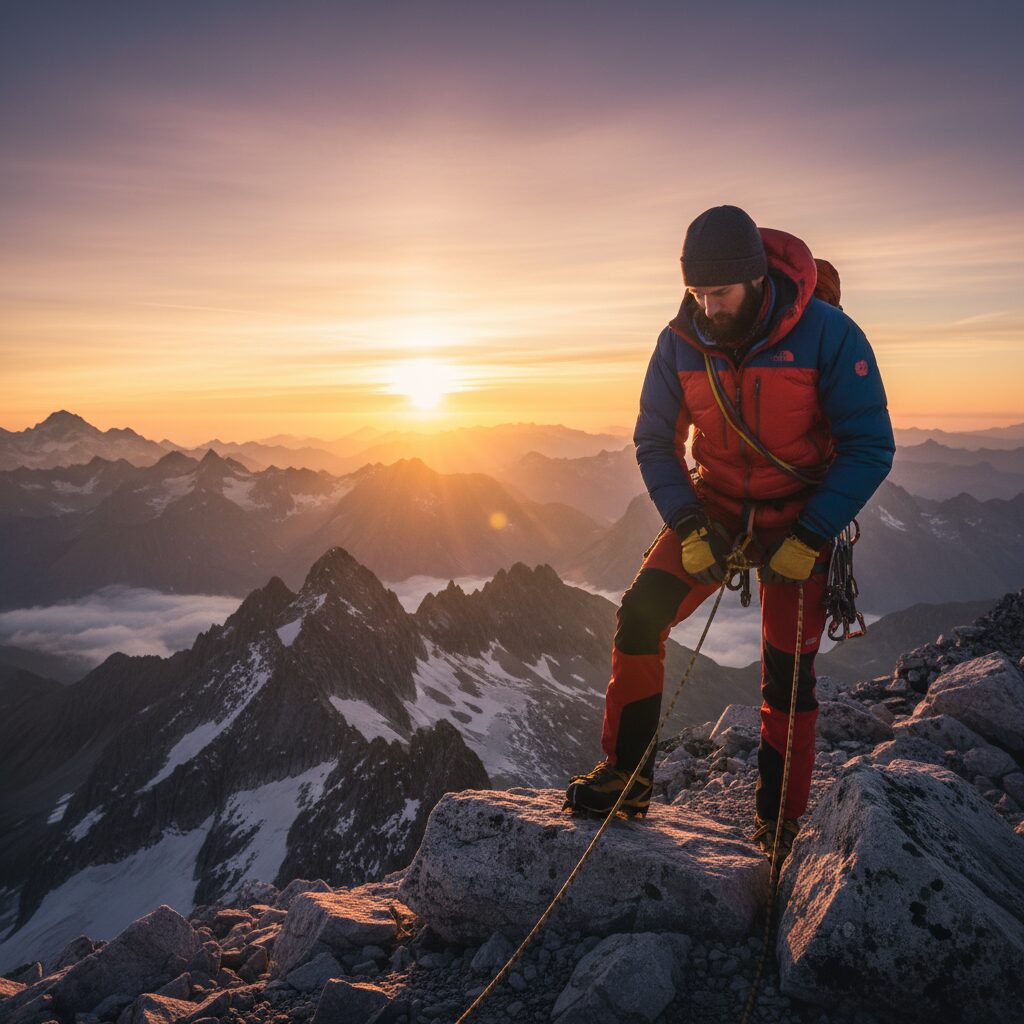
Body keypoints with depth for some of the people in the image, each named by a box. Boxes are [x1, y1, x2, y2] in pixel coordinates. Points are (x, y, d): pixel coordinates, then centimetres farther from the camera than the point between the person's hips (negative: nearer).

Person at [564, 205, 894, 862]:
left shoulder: (827, 334, -19)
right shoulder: (681, 343, -10)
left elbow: (870, 448, -14)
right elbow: (655, 443, -1)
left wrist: (808, 538, -21)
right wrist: (688, 527, -14)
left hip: (800, 521, -2)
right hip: (712, 510, 3)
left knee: (788, 673, -1)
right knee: (640, 615, -15)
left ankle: (780, 820, 20)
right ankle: (627, 775, 1)